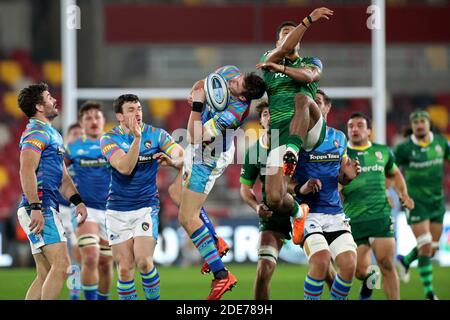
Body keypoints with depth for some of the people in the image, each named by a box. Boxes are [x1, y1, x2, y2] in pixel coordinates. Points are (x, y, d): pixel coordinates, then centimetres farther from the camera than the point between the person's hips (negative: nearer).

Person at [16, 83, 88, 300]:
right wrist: (35, 207, -26)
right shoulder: (37, 132, -9)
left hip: (47, 208, 10)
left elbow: (62, 176, 25)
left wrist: (77, 201, 11)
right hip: (40, 208, -10)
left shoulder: (52, 134, 24)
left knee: (45, 275, 8)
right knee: (61, 265, -17)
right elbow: (26, 171, -20)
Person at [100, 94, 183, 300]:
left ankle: (153, 299, 2)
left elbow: (183, 157, -9)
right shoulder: (109, 139, -4)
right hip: (117, 211, 1)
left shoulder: (156, 135, -1)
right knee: (125, 269, -1)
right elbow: (125, 168, -19)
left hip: (146, 207, -1)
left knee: (143, 261, -17)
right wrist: (137, 138, -28)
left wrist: (172, 161, -32)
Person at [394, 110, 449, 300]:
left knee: (433, 248, 8)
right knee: (426, 246, -13)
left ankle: (405, 261, 39)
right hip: (416, 203, -5)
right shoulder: (405, 148, -10)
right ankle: (429, 293, -4)